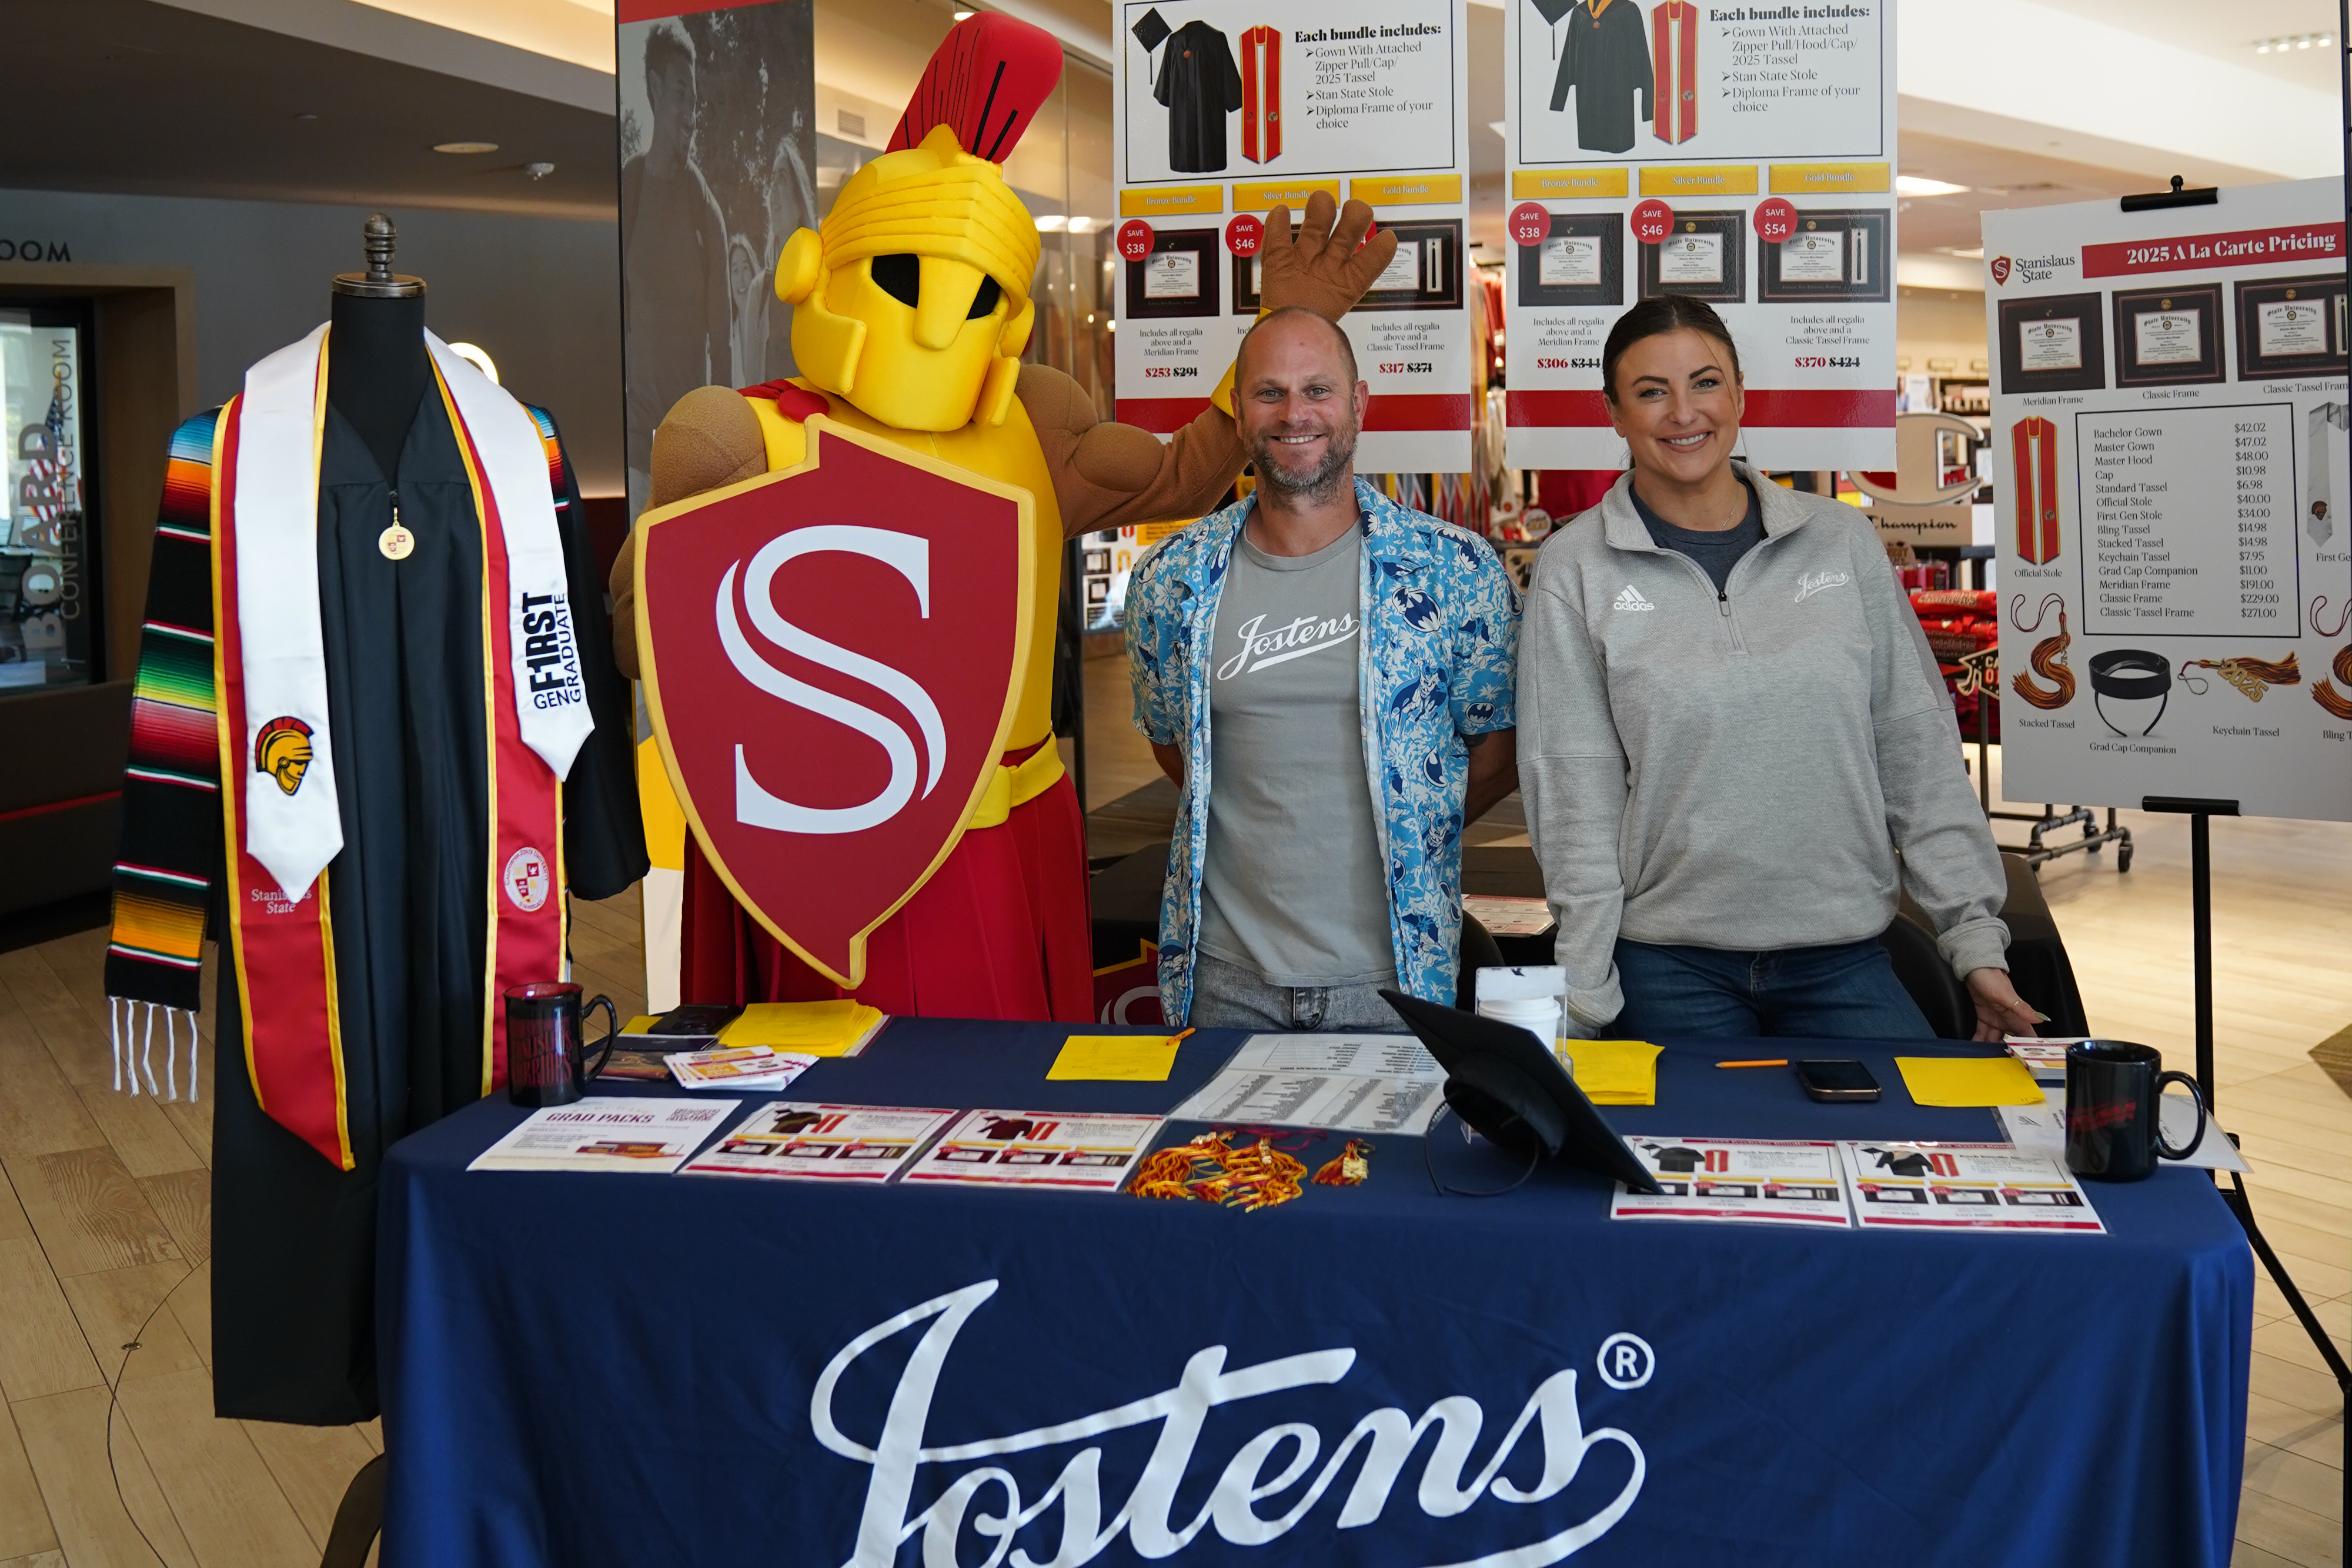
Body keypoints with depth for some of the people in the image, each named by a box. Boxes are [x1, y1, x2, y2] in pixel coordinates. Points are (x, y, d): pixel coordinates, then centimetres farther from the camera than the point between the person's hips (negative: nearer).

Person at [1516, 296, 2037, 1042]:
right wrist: (1586, 1001, -8)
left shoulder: (1842, 541, 6)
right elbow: (1573, 794, -3)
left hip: (1844, 960, 2)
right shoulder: (1575, 572, -1)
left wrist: (1975, 938, 3)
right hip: (1669, 972, -2)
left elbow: (1919, 751, 7)